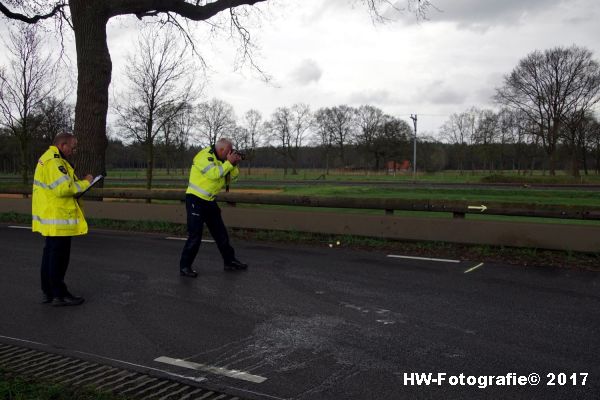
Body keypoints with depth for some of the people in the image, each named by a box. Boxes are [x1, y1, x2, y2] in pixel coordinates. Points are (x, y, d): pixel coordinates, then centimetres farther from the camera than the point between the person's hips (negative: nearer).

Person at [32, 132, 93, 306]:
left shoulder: (47, 158, 16)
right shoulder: (54, 161, -19)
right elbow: (64, 188, -27)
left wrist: (78, 183, 6)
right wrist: (85, 182, -13)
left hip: (49, 217, 11)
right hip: (57, 219, -11)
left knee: (50, 253, 17)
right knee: (59, 257, -2)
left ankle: (48, 292, 26)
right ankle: (60, 295, 6)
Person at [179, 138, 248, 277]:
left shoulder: (220, 160, 9)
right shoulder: (204, 156, -16)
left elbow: (232, 176, 12)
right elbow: (214, 174, -29)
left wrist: (234, 164, -5)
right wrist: (229, 163, -21)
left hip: (209, 201, 9)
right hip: (196, 199, -8)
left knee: (221, 233, 13)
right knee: (195, 235, -9)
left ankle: (230, 262, 25)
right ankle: (184, 266, 2)